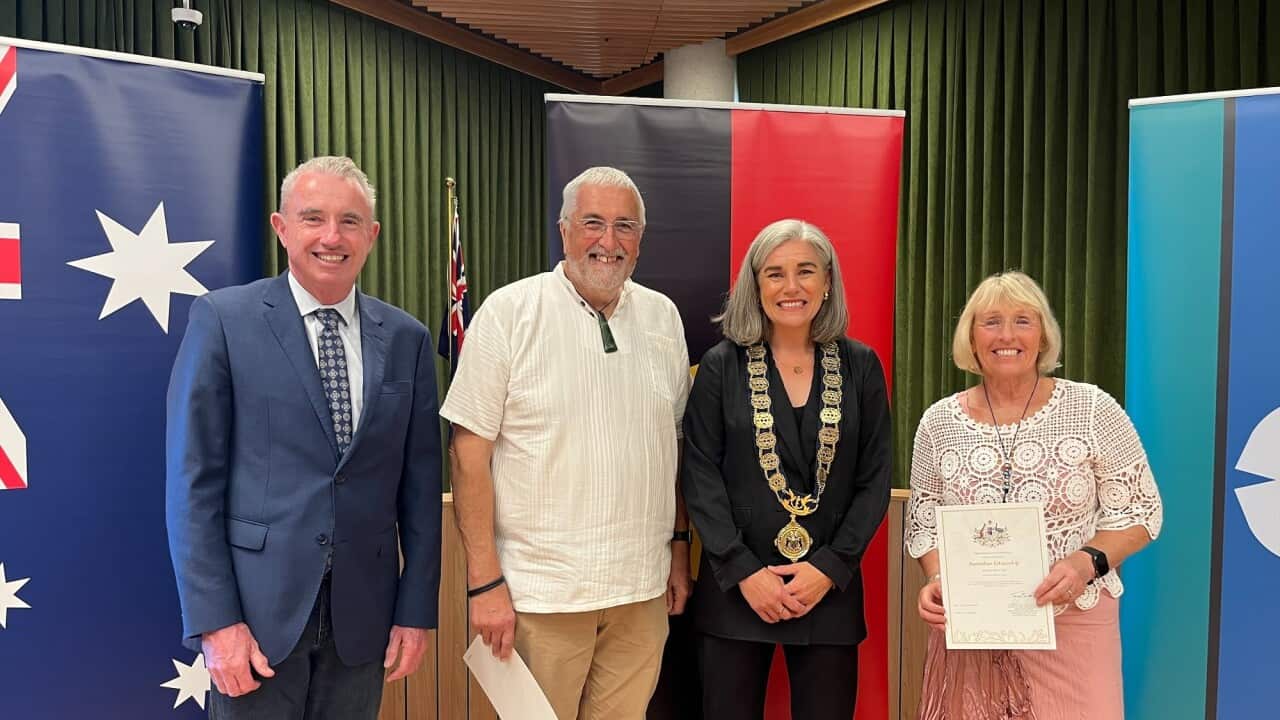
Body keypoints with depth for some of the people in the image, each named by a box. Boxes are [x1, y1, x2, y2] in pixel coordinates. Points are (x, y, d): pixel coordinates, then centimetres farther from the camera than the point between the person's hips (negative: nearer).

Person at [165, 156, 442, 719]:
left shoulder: (406, 339, 3)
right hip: (257, 608, -3)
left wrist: (416, 610, 3)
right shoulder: (222, 319, -5)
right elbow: (193, 481, -7)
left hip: (362, 613, 3)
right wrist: (213, 621, -11)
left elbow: (419, 485, 5)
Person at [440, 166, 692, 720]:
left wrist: (679, 547, 12)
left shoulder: (662, 317, 7)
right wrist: (485, 583, -11)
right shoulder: (508, 312, -7)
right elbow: (470, 452, -9)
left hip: (642, 590, 4)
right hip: (541, 592, -4)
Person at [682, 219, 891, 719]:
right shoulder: (721, 366, 0)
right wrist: (743, 572, -11)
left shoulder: (860, 367, 4)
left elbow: (874, 481, 3)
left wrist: (828, 569, -7)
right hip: (734, 589, -1)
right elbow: (701, 479, -3)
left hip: (830, 589, 1)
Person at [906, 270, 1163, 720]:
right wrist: (936, 581, -11)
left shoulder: (1094, 410, -6)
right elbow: (924, 525, 7)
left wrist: (1088, 562, -18)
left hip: (1073, 625, -1)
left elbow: (1139, 512, -1)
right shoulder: (939, 422, 0)